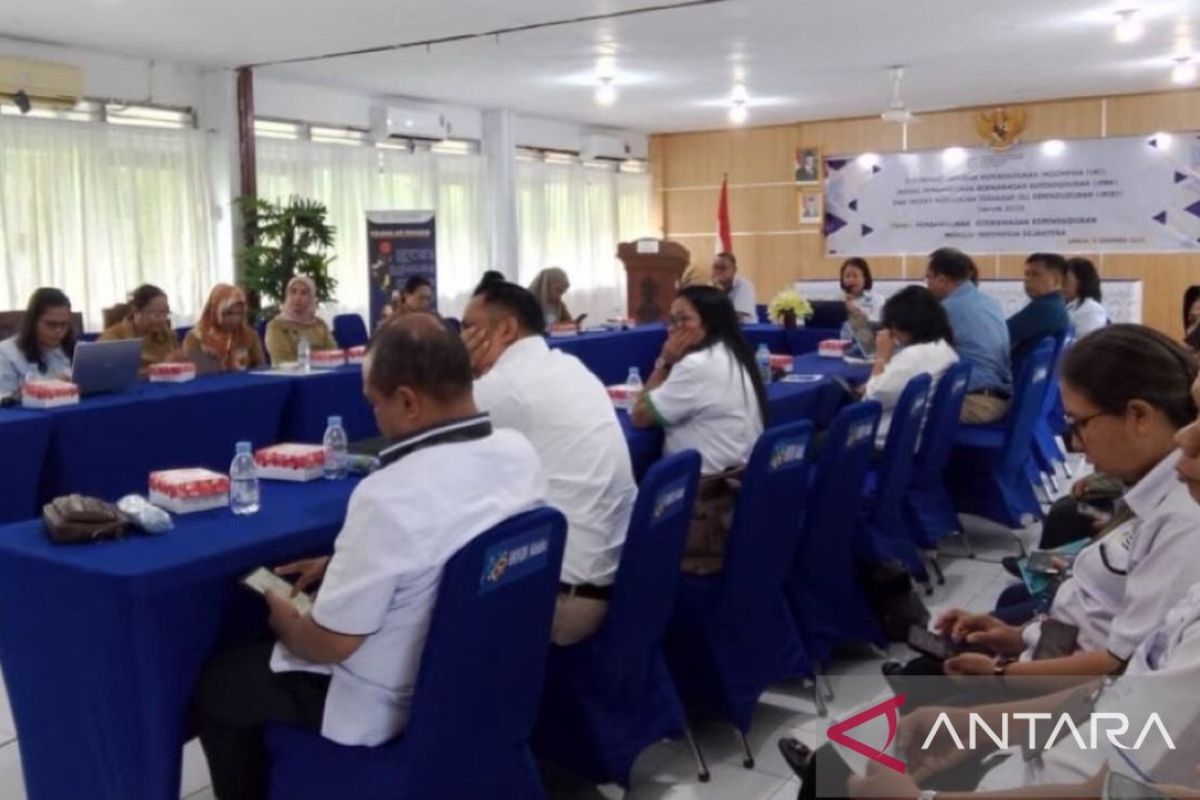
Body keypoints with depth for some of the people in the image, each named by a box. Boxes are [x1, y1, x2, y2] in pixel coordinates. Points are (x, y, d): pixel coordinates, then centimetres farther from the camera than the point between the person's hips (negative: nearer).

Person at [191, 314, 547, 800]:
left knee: (213, 684, 13)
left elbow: (329, 644, -22)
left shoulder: (389, 495, -33)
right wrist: (345, 563, 12)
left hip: (389, 705, -7)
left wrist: (284, 621, -1)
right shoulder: (519, 452, -10)